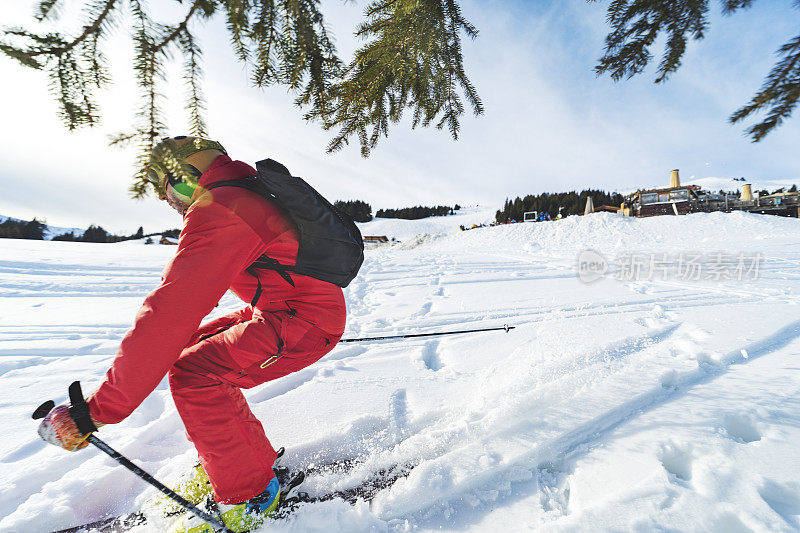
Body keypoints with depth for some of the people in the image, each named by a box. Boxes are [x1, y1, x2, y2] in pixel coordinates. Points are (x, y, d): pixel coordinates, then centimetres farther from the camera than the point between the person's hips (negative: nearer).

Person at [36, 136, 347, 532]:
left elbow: (170, 313, -22)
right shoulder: (248, 197, 16)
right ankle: (250, 453, 25)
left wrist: (98, 409, -16)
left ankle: (250, 497, 4)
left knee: (194, 374, -16)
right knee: (192, 346, 12)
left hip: (307, 321, -10)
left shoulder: (216, 212, -16)